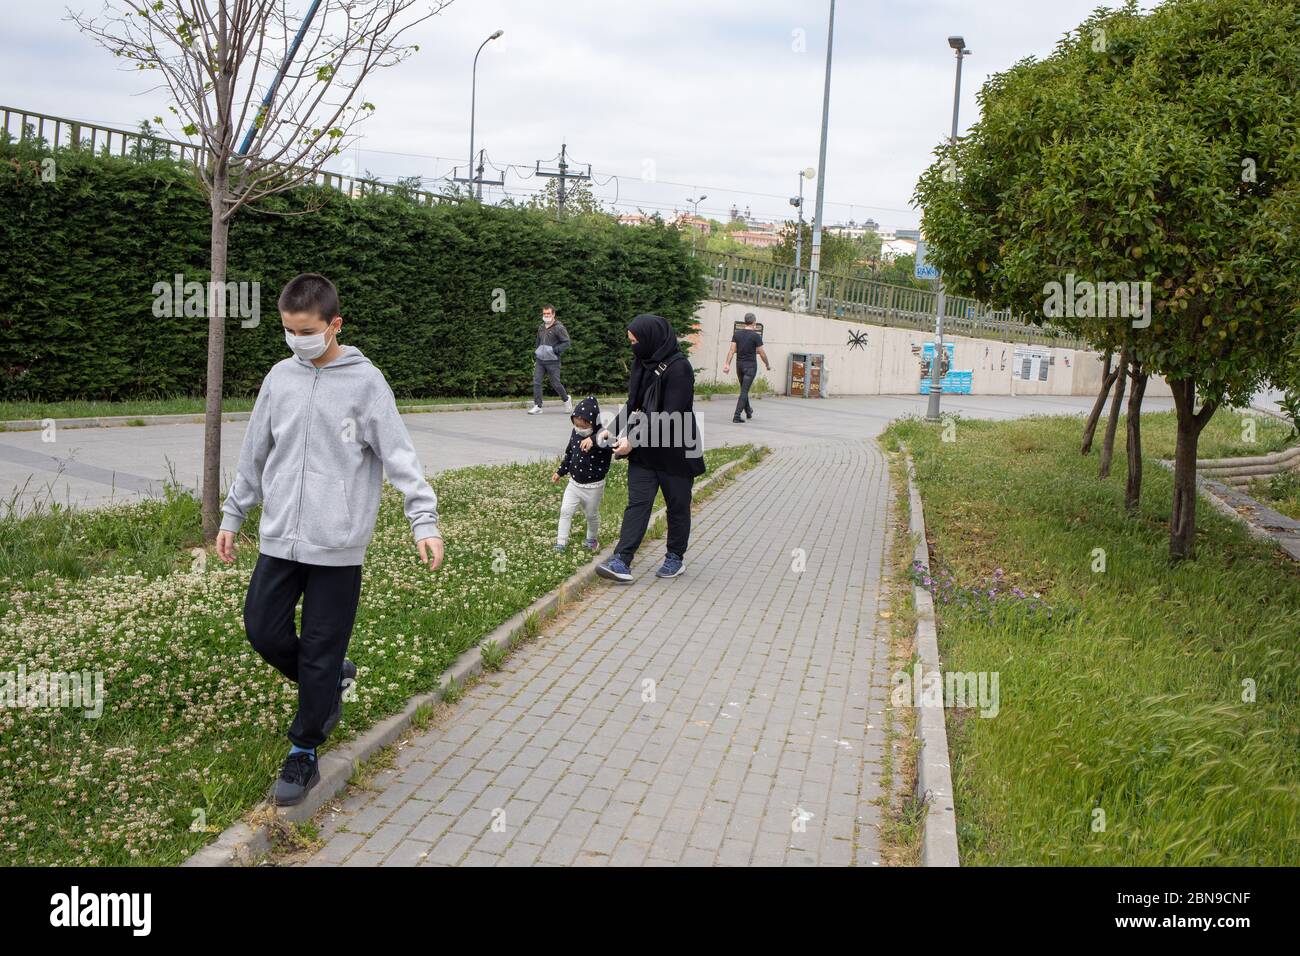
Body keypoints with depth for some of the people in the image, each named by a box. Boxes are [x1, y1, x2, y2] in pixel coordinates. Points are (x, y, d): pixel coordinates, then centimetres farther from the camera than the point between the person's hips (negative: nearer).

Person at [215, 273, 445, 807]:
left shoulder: (365, 382, -8)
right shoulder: (279, 379, 6)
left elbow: (399, 455, -11)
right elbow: (254, 455, 15)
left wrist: (425, 521, -20)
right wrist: (232, 516, 17)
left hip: (337, 545, -5)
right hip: (279, 539, 5)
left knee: (321, 651, 2)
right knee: (263, 630, 6)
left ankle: (304, 753, 17)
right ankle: (332, 682, 32)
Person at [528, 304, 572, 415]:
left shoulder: (559, 328, -9)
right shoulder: (541, 327, 13)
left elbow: (567, 342, -11)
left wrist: (554, 349, -19)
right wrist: (536, 353, 16)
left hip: (552, 361, -6)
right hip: (540, 360, 6)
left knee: (555, 383, 0)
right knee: (536, 382, -5)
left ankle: (567, 400, 27)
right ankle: (537, 406, -4)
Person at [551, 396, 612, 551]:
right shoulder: (575, 433, -5)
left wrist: (594, 440, -61)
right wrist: (560, 472, 17)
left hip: (594, 486, -4)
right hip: (574, 483, 4)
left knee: (592, 515, 14)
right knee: (565, 511, 2)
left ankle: (592, 538, 39)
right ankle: (561, 541, 14)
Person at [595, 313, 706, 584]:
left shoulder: (678, 368, -19)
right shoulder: (643, 364, 7)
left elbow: (670, 417, -23)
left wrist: (634, 440, -23)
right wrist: (612, 429, 1)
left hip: (675, 452, -7)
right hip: (644, 450, 7)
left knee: (677, 506, 10)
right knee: (637, 503, -1)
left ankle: (676, 557, 25)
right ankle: (622, 562, -7)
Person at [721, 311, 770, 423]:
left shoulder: (737, 333, 3)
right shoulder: (756, 336, -10)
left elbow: (732, 350, -3)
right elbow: (761, 353, -7)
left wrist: (727, 364, -5)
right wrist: (768, 365, 8)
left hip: (739, 364, 5)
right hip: (750, 365, -5)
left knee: (744, 389, 20)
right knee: (744, 391, -6)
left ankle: (748, 412, 37)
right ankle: (737, 416, -14)